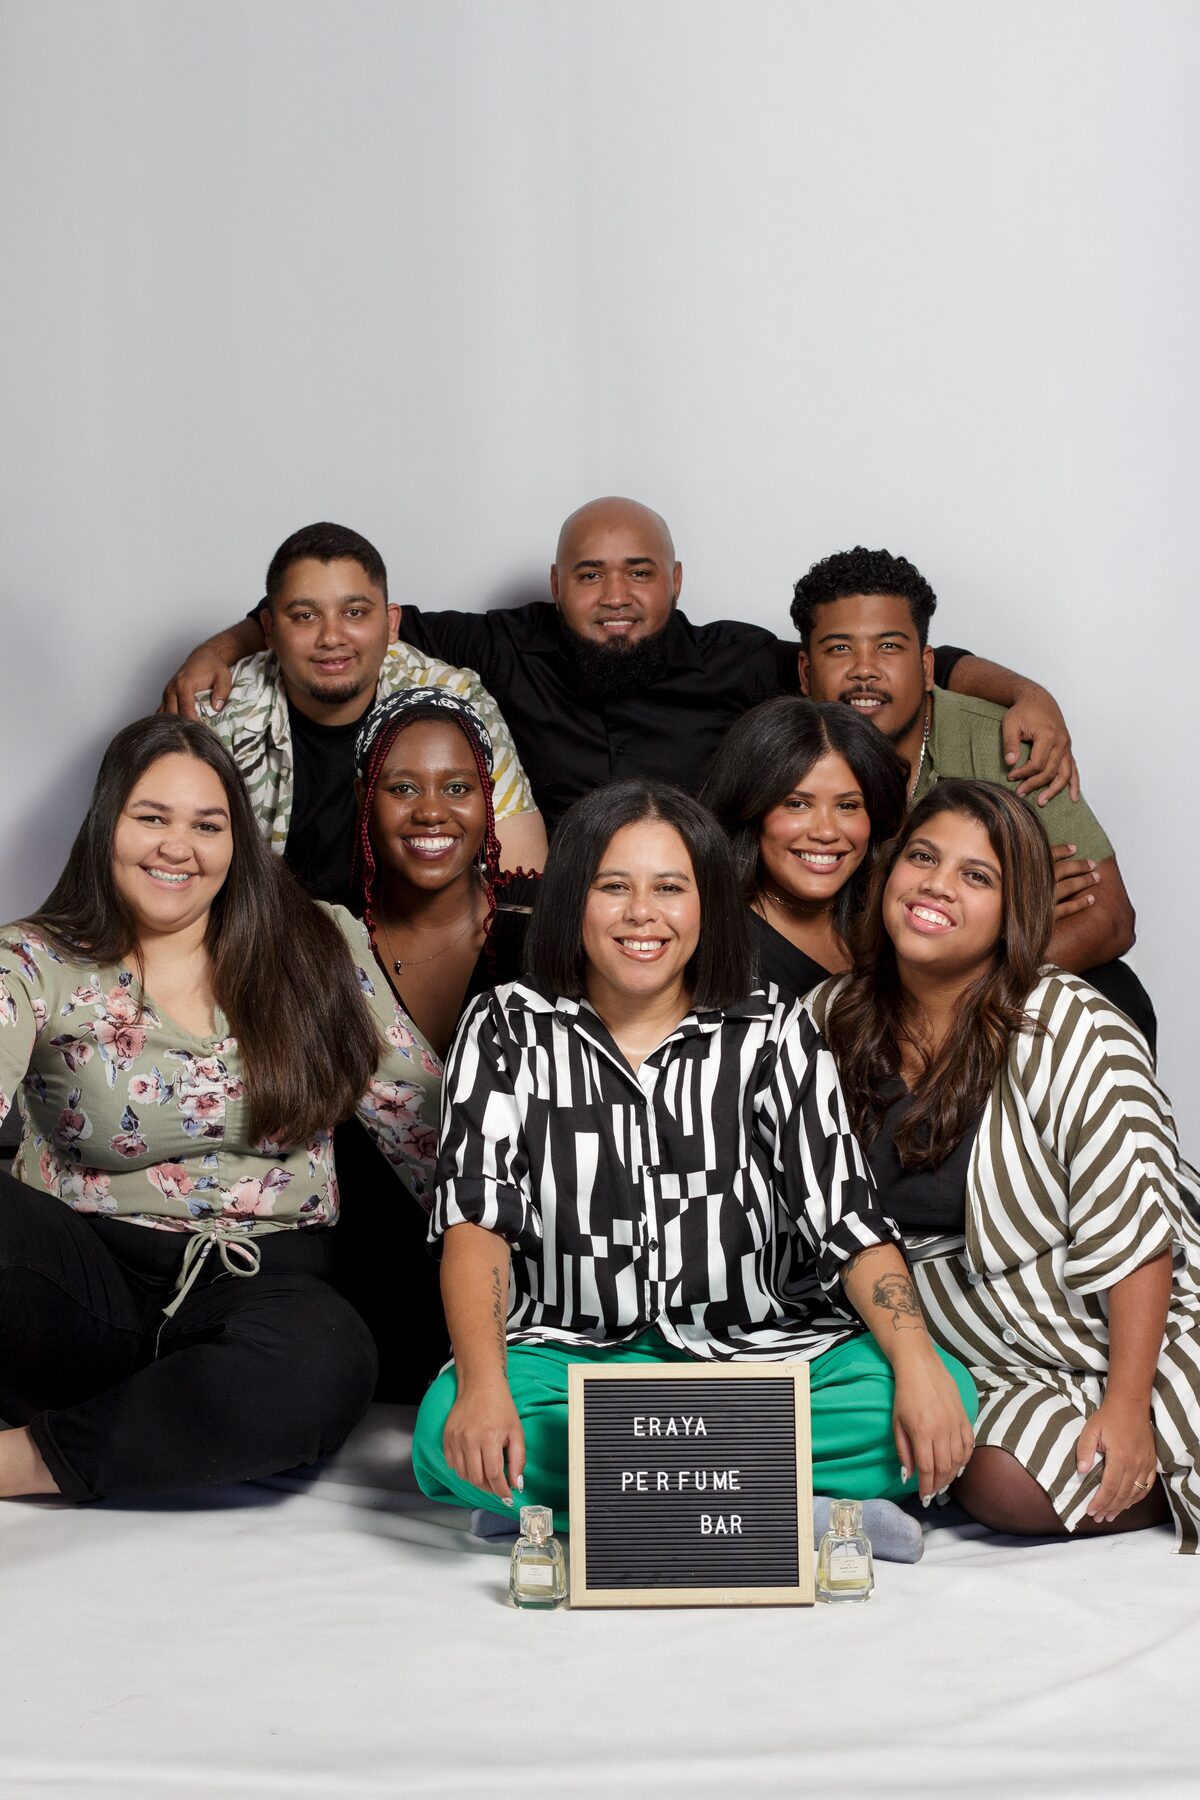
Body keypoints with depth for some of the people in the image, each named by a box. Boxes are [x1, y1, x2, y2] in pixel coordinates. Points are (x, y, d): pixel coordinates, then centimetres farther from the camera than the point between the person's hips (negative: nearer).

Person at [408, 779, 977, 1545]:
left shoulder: (774, 1036, 8)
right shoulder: (509, 1030, 6)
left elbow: (848, 1221, -1)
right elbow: (476, 1218, -5)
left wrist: (918, 1367, -19)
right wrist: (483, 1385, -23)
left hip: (754, 1357, 2)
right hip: (574, 1359, -1)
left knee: (943, 1398, -25)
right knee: (451, 1439, -33)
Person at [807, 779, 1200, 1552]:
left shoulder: (1073, 1032, -16)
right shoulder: (835, 1019, -2)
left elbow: (1131, 1231, -17)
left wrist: (1127, 1404, -20)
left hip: (1137, 1334, -5)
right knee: (1002, 1487, -21)